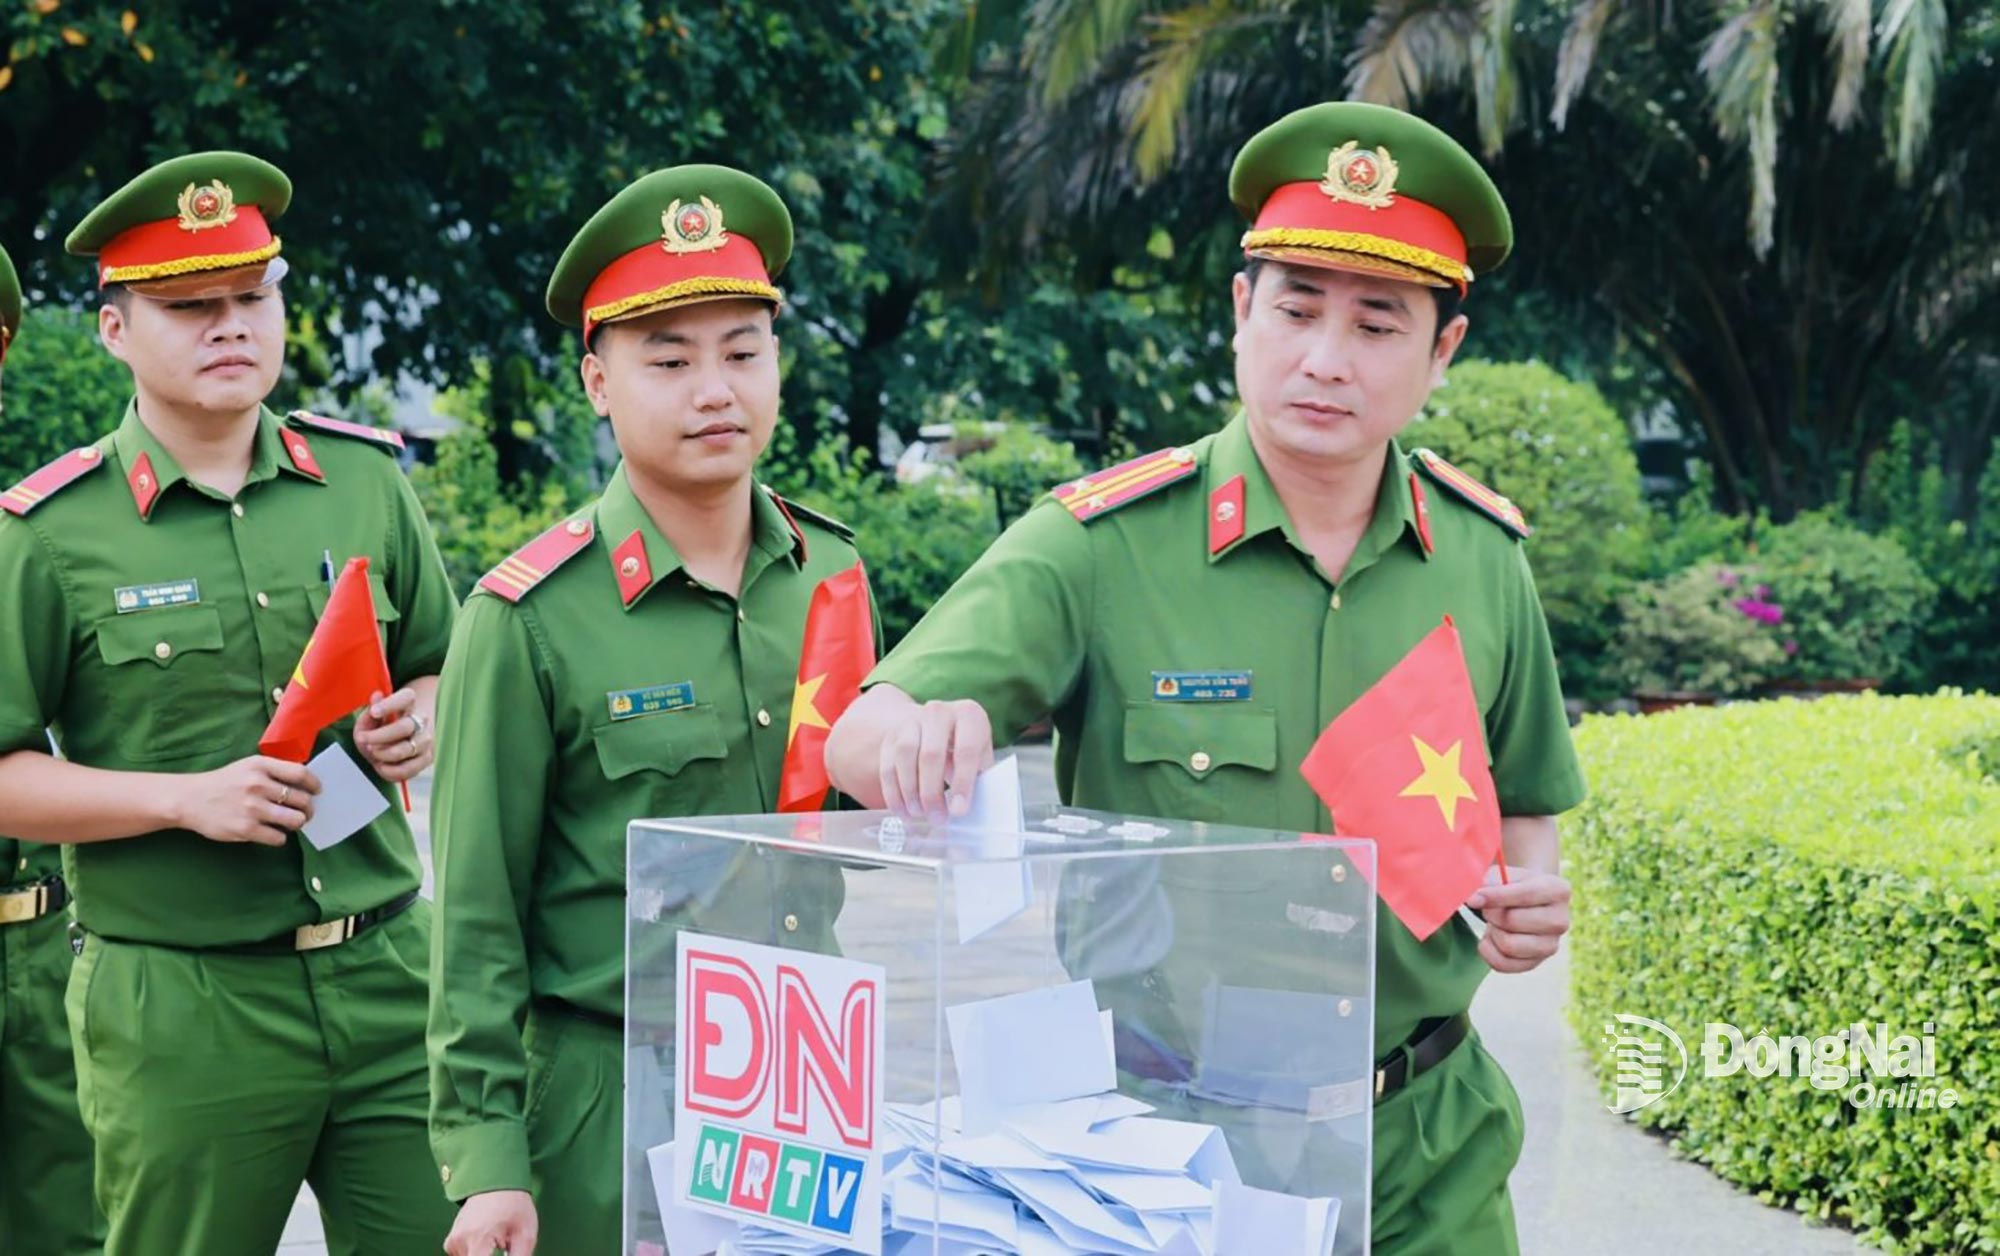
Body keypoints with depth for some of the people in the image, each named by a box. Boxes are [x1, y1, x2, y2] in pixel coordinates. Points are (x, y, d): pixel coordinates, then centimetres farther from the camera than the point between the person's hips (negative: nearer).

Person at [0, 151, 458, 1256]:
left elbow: (439, 667, 21)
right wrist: (186, 798, -15)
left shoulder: (365, 480, 8)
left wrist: (415, 723, -2)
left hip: (389, 972, 3)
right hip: (180, 1017, -3)